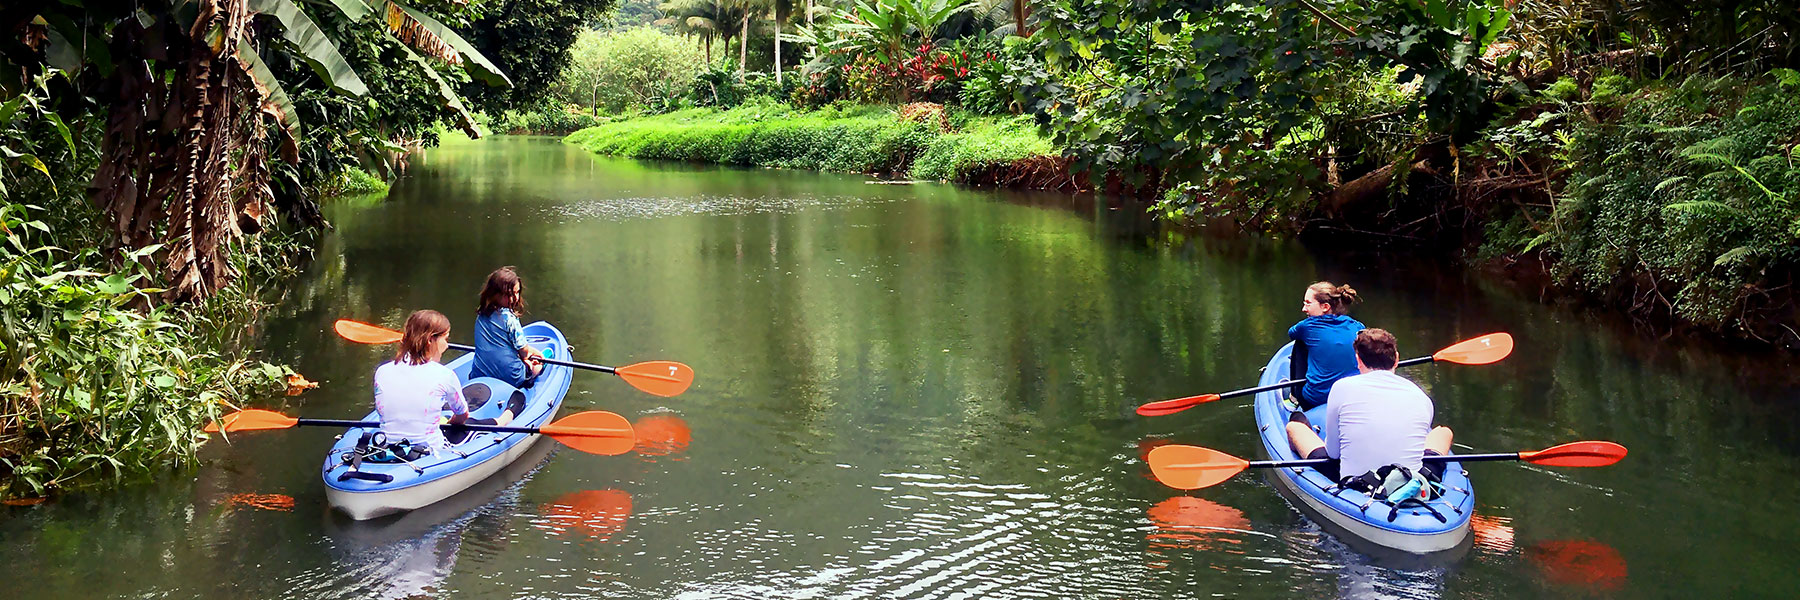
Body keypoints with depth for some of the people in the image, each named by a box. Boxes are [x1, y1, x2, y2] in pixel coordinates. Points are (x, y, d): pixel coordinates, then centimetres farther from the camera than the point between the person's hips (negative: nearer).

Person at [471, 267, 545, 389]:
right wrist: (534, 352, 15)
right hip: (510, 377, -5)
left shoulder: (481, 315, 2)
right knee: (538, 361, 23)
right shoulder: (509, 318, -20)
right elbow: (524, 350, -10)